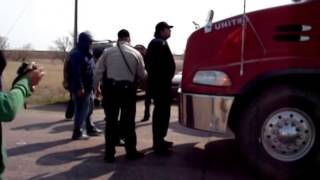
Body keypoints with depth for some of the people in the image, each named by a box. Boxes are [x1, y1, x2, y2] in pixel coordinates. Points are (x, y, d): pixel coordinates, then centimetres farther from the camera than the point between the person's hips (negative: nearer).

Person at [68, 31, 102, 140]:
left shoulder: (86, 53, 16)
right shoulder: (77, 54, -16)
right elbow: (76, 72, -24)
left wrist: (92, 86, 19)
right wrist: (80, 88, -27)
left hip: (88, 87, 10)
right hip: (81, 88, -10)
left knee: (88, 109, 18)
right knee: (81, 110, -5)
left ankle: (90, 129, 30)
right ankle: (77, 133, 2)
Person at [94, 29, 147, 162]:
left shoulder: (108, 52, 2)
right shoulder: (135, 53, 2)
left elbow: (98, 71, 0)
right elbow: (143, 75, 6)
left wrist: (96, 87, 9)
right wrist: (135, 78, 27)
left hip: (111, 88, 1)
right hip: (128, 89, 0)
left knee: (111, 121, 6)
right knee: (128, 121, 8)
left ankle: (109, 153, 9)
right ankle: (131, 151, 15)